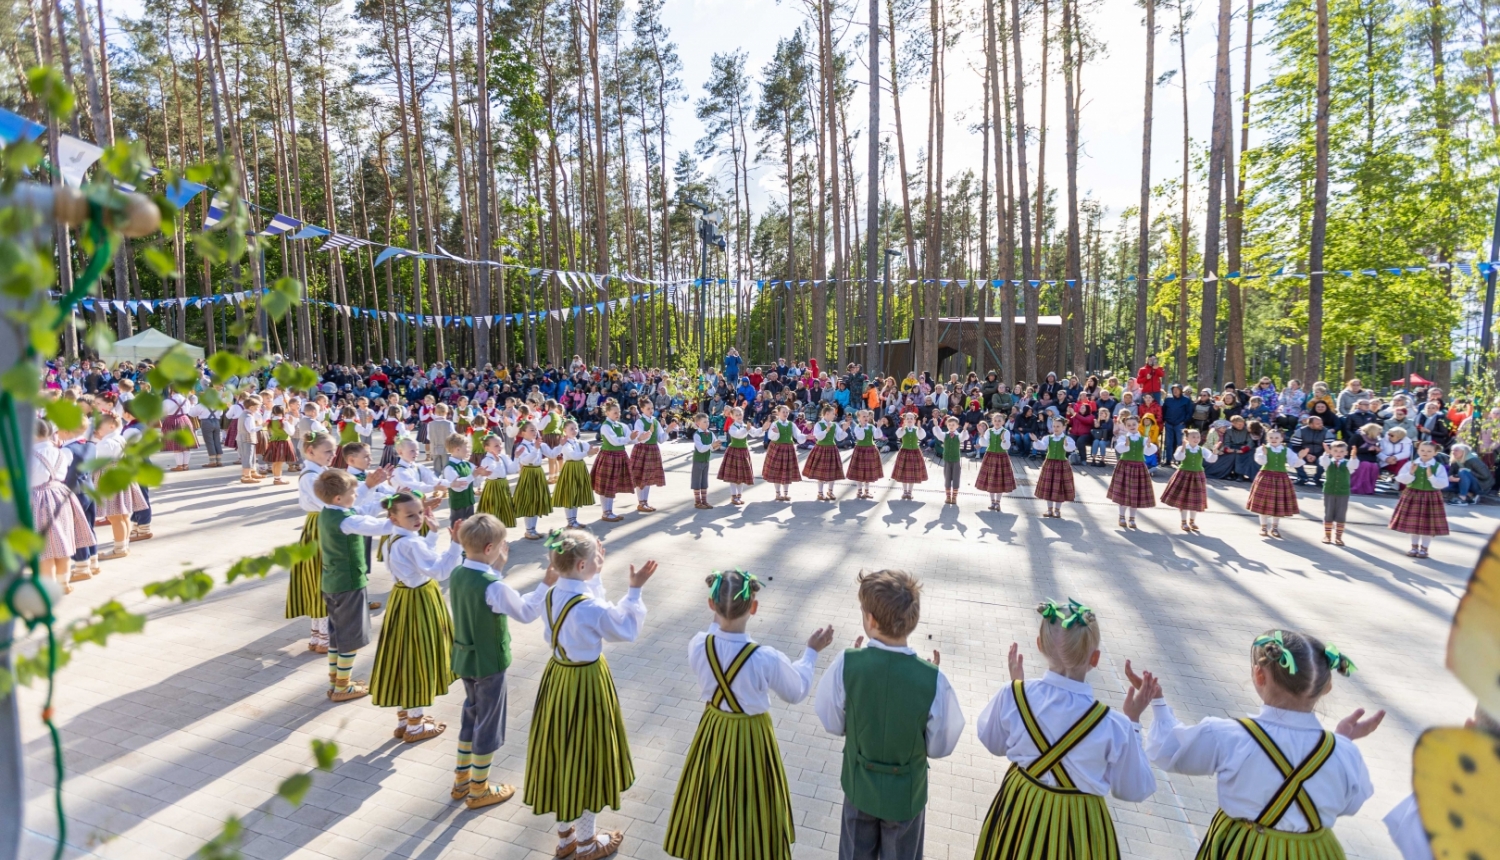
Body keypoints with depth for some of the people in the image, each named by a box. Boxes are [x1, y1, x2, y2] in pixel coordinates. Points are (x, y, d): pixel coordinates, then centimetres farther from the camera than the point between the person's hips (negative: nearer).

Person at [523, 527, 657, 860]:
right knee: (585, 758, 11)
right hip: (586, 683, -7)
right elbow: (627, 631, -13)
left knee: (562, 755, 21)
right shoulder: (593, 606, -27)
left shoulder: (551, 595, -6)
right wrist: (635, 590, -7)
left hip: (557, 677, 7)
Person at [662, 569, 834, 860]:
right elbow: (796, 692, -10)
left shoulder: (698, 646, -22)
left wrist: (718, 620, 7)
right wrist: (812, 652, 0)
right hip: (752, 739, -4)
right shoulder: (766, 659, -31)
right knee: (750, 808, 20)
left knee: (711, 803, 27)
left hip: (713, 732, 4)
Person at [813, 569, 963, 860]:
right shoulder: (932, 680, -29)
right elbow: (940, 747, -13)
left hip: (859, 786, 1)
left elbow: (833, 725, -10)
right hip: (906, 793, 0)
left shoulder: (846, 665, -27)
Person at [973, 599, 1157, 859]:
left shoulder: (1012, 697, -22)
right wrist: (1133, 721, -3)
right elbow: (1134, 790, -6)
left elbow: (993, 743, 0)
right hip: (1077, 827, -2)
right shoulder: (1113, 726, -25)